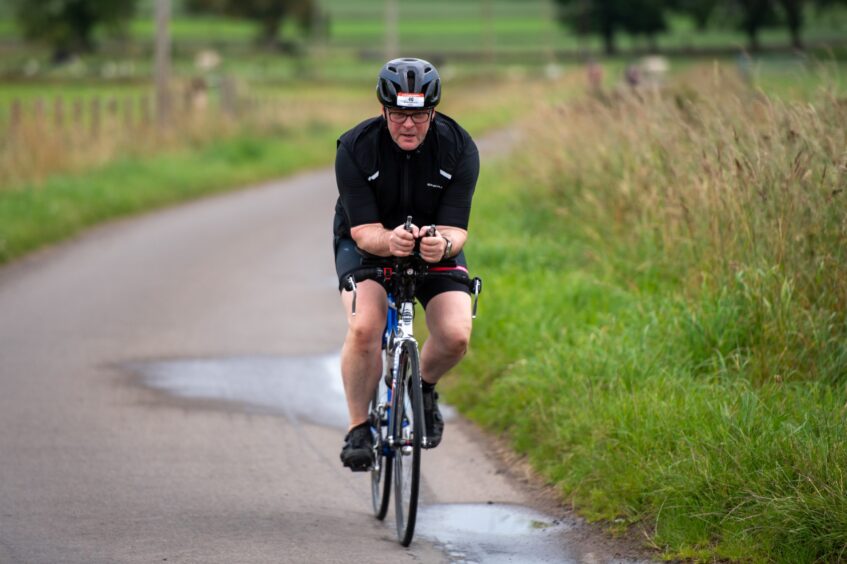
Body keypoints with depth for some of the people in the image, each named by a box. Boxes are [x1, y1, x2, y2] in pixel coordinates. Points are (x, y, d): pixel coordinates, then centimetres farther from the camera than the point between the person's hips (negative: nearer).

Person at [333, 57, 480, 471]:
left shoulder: (459, 149, -22)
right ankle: (358, 428, -10)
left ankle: (423, 386, 14)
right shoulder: (355, 149, -25)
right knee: (365, 327, -29)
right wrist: (389, 240, -52)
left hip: (436, 247, 2)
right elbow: (364, 230, -28)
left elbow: (456, 228, -25)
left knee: (455, 336, -21)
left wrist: (443, 244, -50)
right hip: (368, 245, -1)